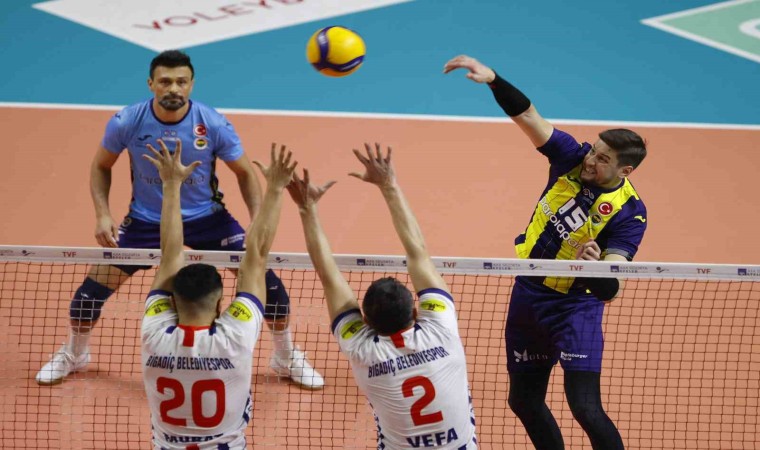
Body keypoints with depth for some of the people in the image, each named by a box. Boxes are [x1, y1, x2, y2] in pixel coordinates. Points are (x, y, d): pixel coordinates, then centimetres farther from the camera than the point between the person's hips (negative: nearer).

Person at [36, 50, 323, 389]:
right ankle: (74, 354, 27)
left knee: (265, 280, -10)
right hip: (145, 220, 0)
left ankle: (286, 358, 17)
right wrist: (103, 215, -13)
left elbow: (244, 173, -5)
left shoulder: (214, 125, -19)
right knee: (93, 288, -6)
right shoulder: (126, 123, -18)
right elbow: (101, 167, 1)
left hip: (207, 218, 0)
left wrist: (257, 218, -19)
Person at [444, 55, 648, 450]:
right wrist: (492, 78, -28)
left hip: (576, 306, -6)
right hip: (528, 295, 6)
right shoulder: (572, 157, -7)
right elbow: (525, 114, -12)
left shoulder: (629, 213, -20)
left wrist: (594, 266, -48)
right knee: (523, 401, 15)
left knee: (585, 407, -17)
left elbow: (610, 289, -26)